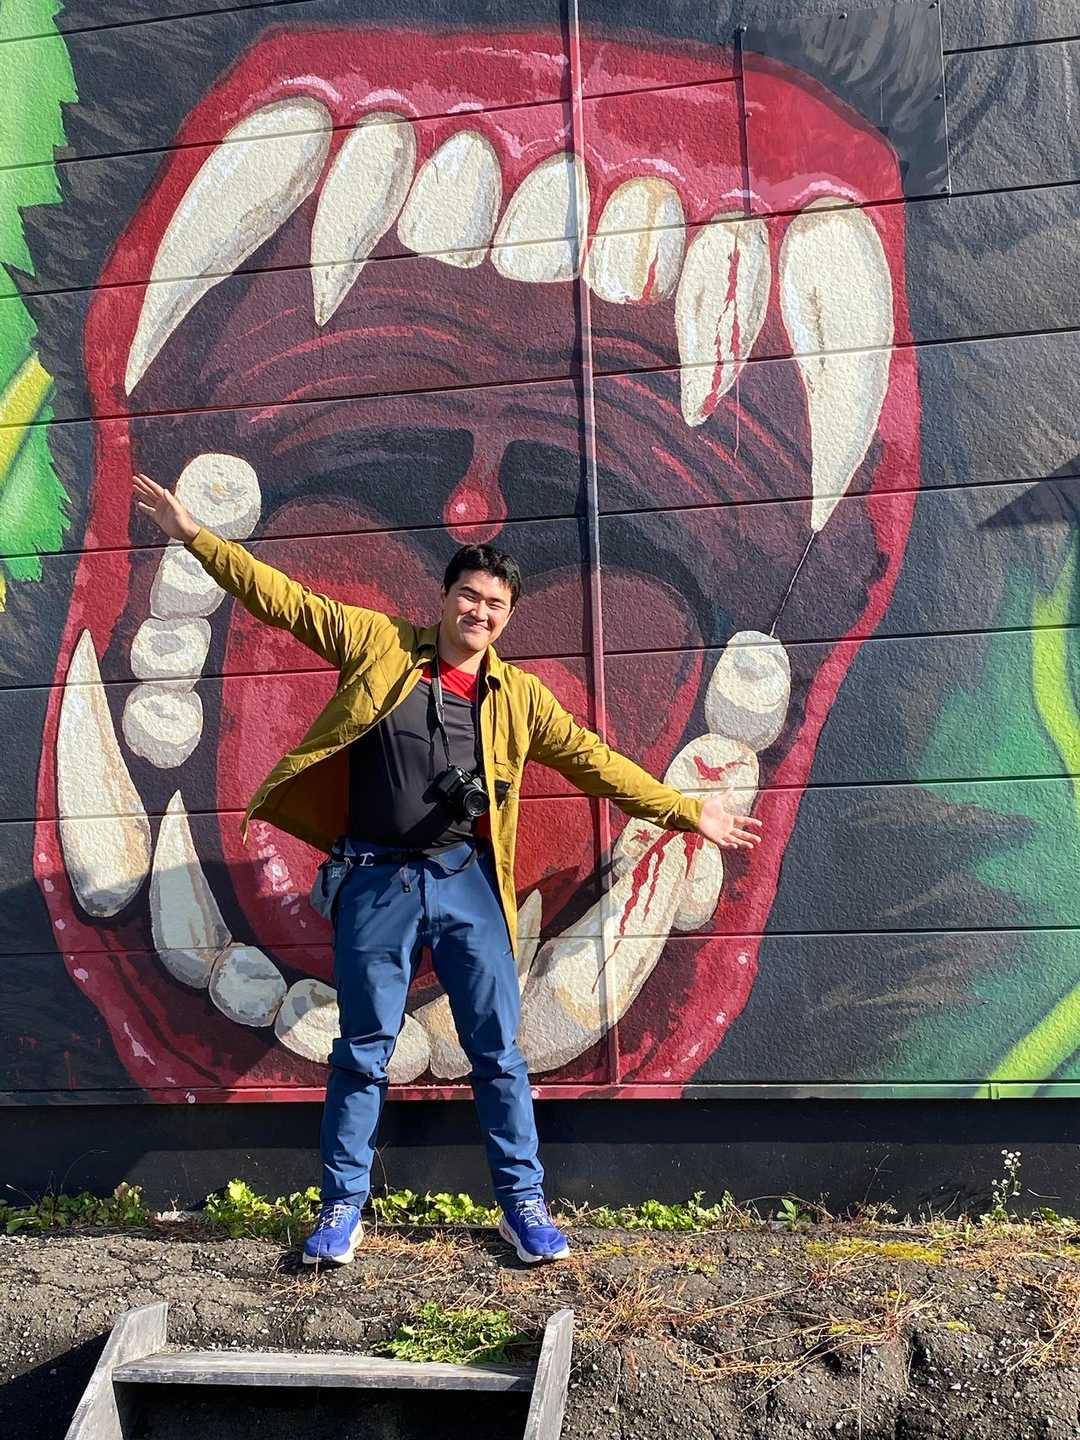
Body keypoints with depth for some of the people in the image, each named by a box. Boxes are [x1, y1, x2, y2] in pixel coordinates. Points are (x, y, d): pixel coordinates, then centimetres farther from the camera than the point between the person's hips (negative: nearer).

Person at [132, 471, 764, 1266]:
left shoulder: (518, 695, 6)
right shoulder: (379, 644, 2)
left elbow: (595, 761, 7)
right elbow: (285, 600, 3)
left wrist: (687, 811, 5)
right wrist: (196, 535, 2)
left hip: (466, 880, 1)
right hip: (377, 881, -1)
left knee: (498, 1049, 5)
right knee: (363, 1051, 9)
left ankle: (523, 1202, 20)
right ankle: (343, 1207, 24)